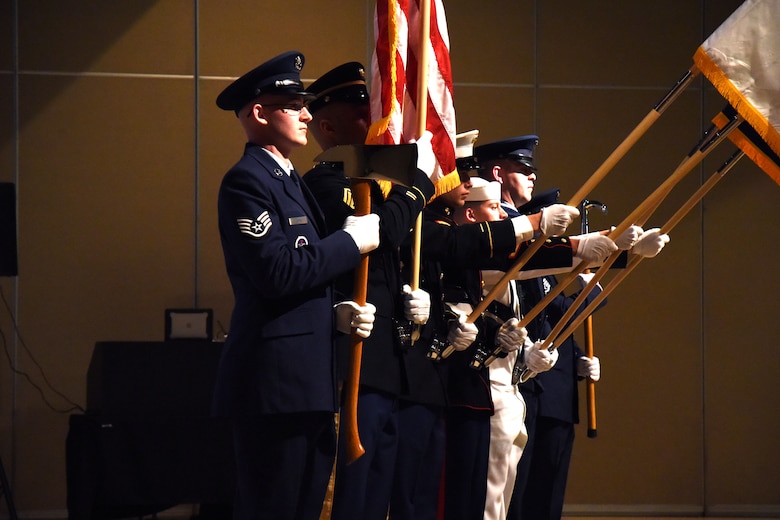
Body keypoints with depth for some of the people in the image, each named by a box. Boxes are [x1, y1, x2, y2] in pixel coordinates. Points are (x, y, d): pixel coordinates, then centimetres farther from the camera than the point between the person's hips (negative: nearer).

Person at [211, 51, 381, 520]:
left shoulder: (290, 182, 20)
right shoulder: (246, 181, -10)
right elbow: (277, 272, -22)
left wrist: (336, 312, 4)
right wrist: (352, 242, -12)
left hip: (308, 383, 10)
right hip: (275, 383, -10)